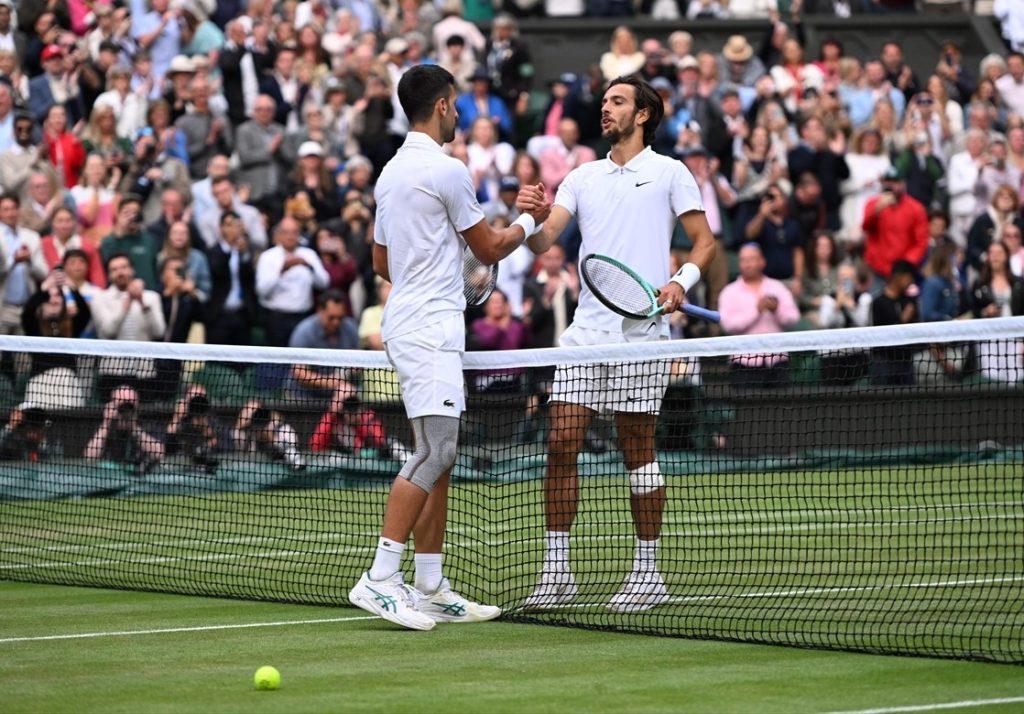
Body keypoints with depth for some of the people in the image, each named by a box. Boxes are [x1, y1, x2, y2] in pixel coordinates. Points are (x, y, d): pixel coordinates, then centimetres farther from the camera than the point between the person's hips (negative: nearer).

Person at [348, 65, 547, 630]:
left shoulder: (392, 172, 17)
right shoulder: (446, 170, -11)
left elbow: (381, 262, 24)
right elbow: (490, 248, -2)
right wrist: (530, 220, 16)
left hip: (410, 324, 10)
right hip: (429, 329, -10)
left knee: (439, 457, 9)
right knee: (433, 452, -15)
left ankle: (431, 589, 8)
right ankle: (380, 578, -20)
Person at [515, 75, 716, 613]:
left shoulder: (669, 173, 5)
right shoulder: (583, 177, 16)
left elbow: (704, 241, 3)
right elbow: (543, 242, 6)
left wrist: (682, 282, -16)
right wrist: (532, 218, -16)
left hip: (640, 331, -4)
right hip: (585, 328, 4)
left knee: (638, 451, -1)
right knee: (561, 443, -3)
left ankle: (647, 573, 7)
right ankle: (556, 571, 1)